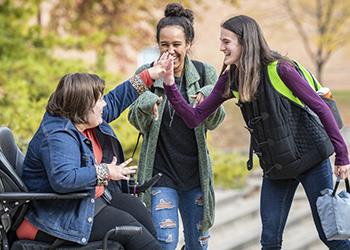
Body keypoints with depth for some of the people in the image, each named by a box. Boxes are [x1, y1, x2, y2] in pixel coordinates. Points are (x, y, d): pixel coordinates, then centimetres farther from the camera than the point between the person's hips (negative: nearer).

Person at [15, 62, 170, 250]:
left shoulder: (84, 118, 4)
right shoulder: (58, 137, -27)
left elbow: (115, 101, 20)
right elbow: (63, 179, -41)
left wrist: (147, 76, 17)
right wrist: (105, 172, -32)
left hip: (94, 196, 10)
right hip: (64, 214, -10)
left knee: (135, 207, -1)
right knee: (124, 224, -17)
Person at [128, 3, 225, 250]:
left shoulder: (204, 72, -1)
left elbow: (214, 122, -1)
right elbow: (137, 122, -3)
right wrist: (145, 106, -26)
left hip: (196, 171, 3)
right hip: (160, 172, -3)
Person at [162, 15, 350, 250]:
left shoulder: (278, 69, -16)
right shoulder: (230, 80, 1)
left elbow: (320, 108, -12)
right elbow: (194, 118, 1)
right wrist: (170, 85, -13)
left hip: (310, 157, -5)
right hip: (275, 166, 5)